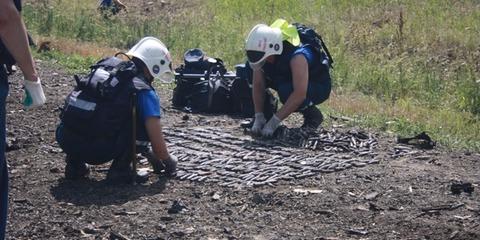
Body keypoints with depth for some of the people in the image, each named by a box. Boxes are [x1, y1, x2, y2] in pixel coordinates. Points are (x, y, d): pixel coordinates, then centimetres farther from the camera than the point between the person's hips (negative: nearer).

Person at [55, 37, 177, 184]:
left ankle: (75, 164, 22)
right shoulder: (145, 93, 0)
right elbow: (157, 144, -1)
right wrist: (168, 160, 24)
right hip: (97, 150, -7)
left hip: (64, 140, 7)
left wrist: (147, 151, 44)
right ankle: (119, 170, 6)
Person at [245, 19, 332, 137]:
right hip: (288, 81, 7)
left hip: (319, 87, -7)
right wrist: (259, 117, -22)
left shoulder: (297, 56, -37)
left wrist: (274, 121, -41)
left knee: (286, 91, -39)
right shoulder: (262, 52, -18)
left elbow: (299, 94, -41)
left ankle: (312, 114, -11)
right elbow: (258, 85, -12)